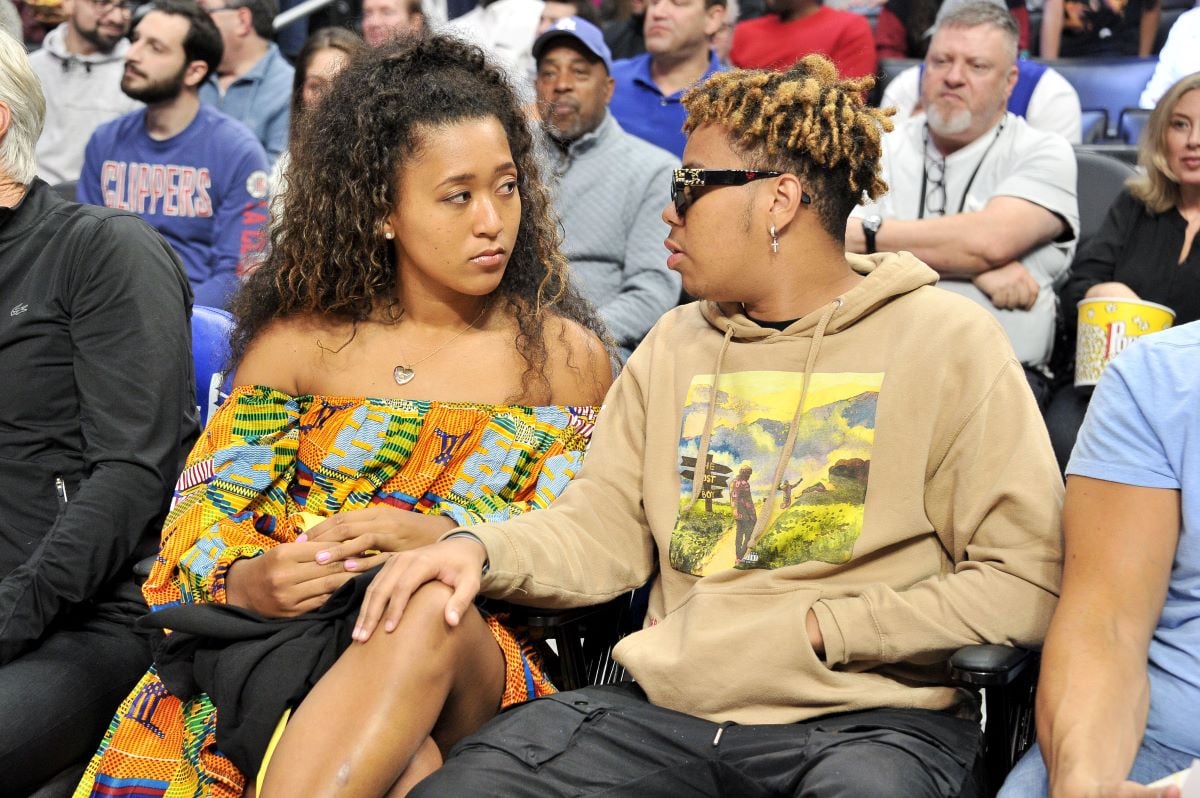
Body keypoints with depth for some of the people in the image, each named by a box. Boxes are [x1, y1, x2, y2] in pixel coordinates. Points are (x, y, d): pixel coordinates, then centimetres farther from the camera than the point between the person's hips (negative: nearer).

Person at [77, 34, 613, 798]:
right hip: (281, 642, -2)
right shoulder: (299, 339, 10)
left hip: (478, 661, 2)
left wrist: (439, 537, -18)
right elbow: (206, 511, 6)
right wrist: (247, 581, -18)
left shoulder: (566, 356, 10)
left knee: (428, 612, -37)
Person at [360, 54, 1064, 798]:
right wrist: (481, 548, -6)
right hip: (666, 709, 5)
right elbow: (601, 526, 13)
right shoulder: (676, 343, 16)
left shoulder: (948, 341, -2)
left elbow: (1024, 581, -8)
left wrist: (822, 629, -10)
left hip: (869, 719, -4)